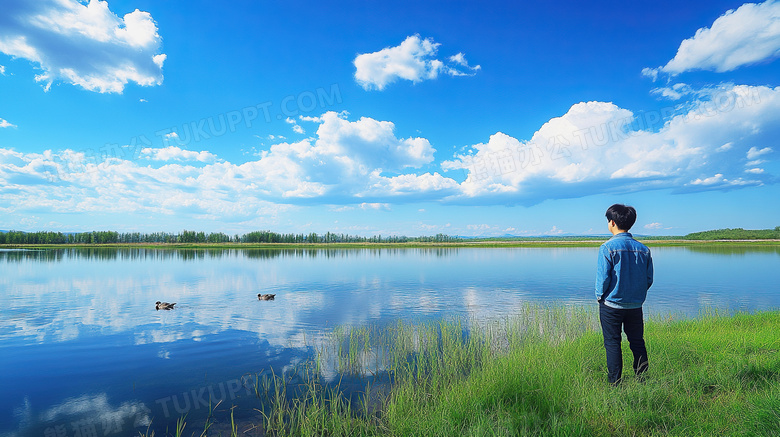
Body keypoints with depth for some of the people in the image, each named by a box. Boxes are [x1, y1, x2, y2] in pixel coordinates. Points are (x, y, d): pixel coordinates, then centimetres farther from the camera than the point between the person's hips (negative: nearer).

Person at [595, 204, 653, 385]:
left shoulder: (608, 247, -14)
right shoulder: (643, 249, 2)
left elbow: (603, 278, -15)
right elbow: (649, 280, 6)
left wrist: (600, 297, 1)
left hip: (612, 304, -4)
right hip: (635, 305, 5)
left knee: (612, 343, 5)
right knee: (637, 343, 16)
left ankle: (615, 383, 12)